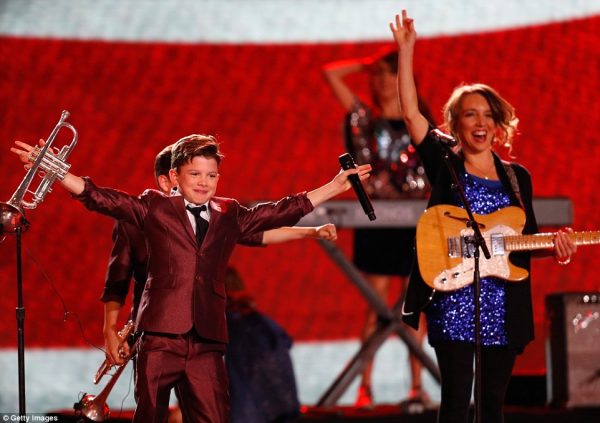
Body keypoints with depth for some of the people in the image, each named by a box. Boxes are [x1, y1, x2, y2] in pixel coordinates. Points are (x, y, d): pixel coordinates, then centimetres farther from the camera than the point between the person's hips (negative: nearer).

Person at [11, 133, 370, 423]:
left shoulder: (231, 215, 16)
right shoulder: (155, 208, 8)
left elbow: (284, 211, 18)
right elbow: (100, 198, 0)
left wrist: (335, 187, 15)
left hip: (207, 341, 2)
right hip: (161, 336, -2)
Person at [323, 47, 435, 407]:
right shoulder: (364, 118, 6)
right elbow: (331, 73, 3)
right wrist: (368, 64, 9)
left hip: (415, 221, 1)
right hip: (375, 219, -1)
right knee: (377, 306, -3)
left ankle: (417, 384, 7)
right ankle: (365, 387, 0)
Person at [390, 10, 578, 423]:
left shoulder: (517, 176, 12)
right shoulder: (444, 166, 2)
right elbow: (411, 112, -8)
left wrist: (554, 246, -7)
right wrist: (406, 49, -13)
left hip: (504, 308, 4)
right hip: (455, 303, -4)